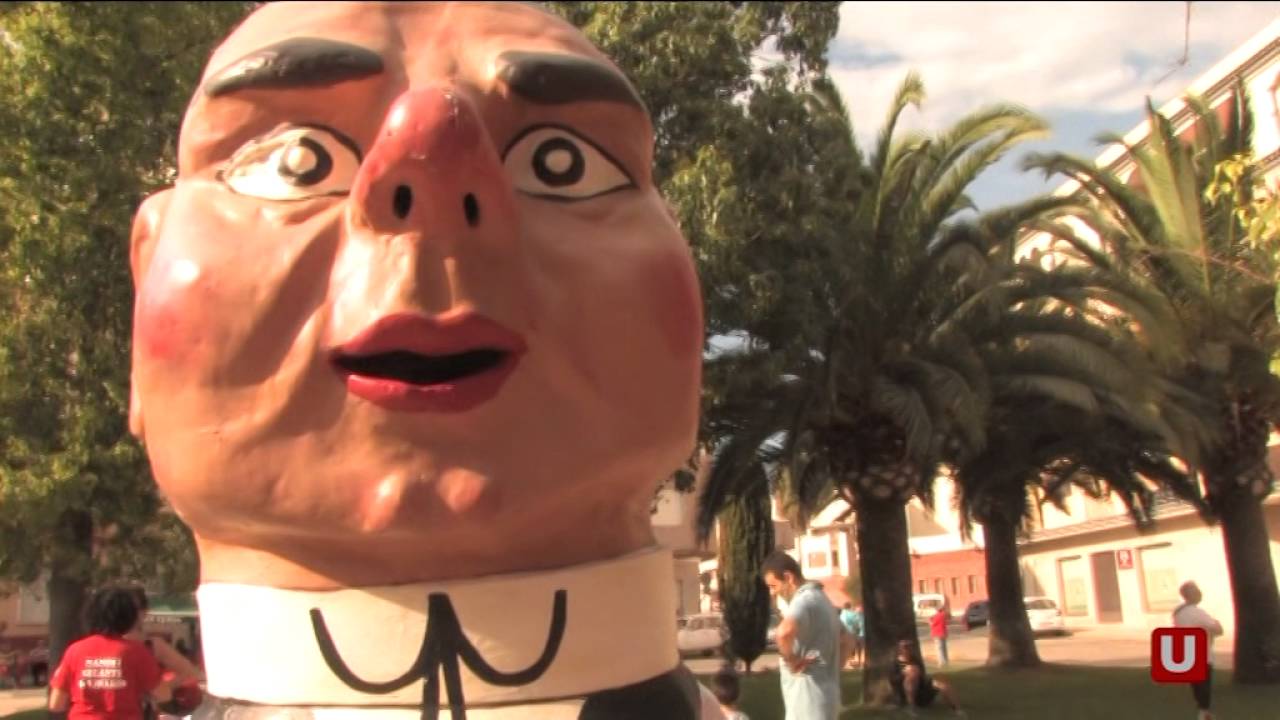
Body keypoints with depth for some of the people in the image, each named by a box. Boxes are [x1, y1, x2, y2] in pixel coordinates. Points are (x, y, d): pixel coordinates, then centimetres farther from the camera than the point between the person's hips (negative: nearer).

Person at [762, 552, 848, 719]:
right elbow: (844, 639, 27)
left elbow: (784, 632, -41)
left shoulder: (804, 600, -18)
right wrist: (833, 668, 17)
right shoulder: (818, 599, 14)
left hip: (809, 698, -10)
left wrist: (791, 660, -24)